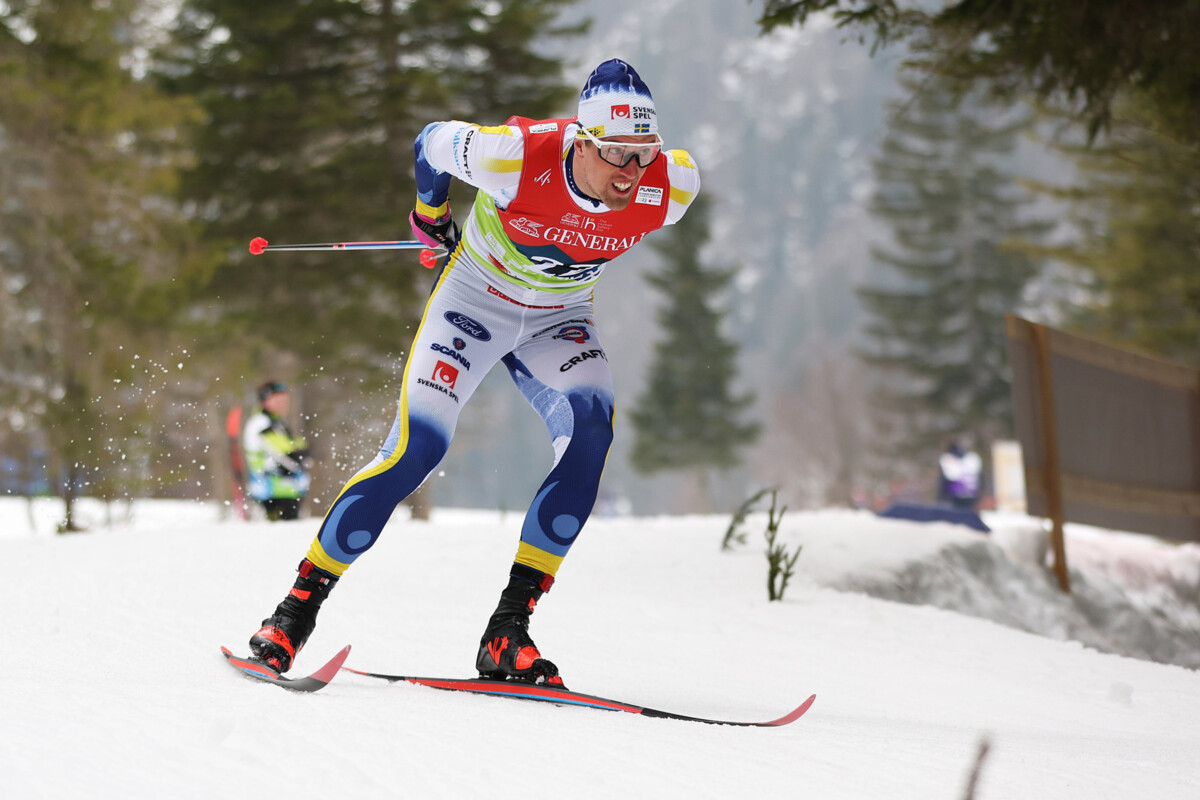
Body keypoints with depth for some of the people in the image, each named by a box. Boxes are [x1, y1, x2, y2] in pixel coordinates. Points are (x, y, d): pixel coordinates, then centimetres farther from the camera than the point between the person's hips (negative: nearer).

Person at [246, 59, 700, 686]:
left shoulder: (672, 189, -24)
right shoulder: (516, 155, -33)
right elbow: (430, 144, -12)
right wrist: (429, 216, 9)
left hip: (559, 322, 3)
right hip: (476, 299, -3)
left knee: (590, 434, -26)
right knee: (417, 449, -18)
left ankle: (507, 632, -23)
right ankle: (299, 606, -2)